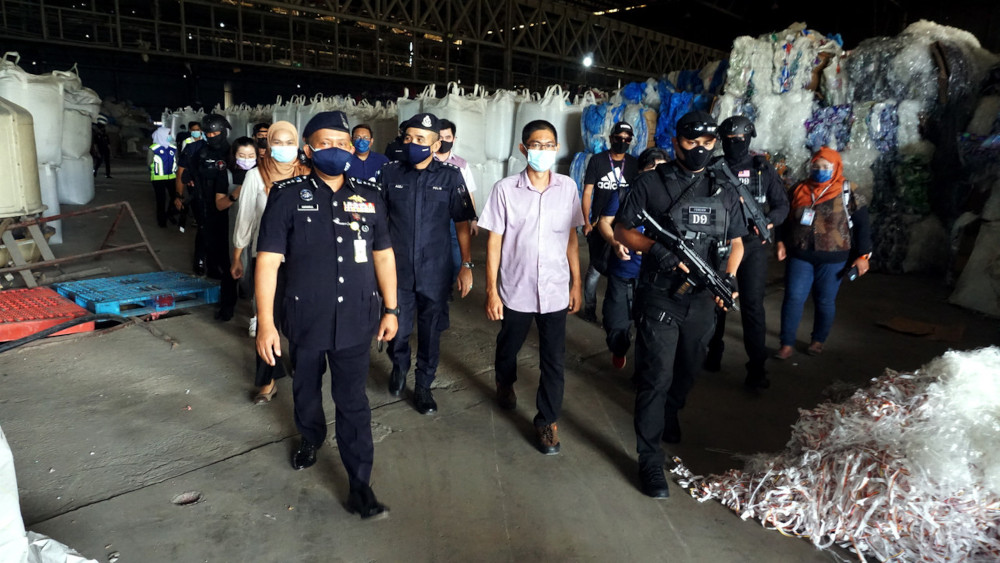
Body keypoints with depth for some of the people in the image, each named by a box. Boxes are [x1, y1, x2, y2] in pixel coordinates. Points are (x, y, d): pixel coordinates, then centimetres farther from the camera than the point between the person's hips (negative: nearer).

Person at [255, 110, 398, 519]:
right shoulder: (288, 196, -7)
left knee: (353, 402, 4)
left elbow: (383, 255, 8)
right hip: (305, 319, 0)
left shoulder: (368, 196, 1)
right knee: (306, 389, 22)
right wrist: (265, 323, -14)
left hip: (355, 320, 0)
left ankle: (360, 484, 15)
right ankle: (310, 438, 51)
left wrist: (390, 309, 6)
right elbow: (267, 260, -9)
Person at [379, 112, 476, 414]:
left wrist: (467, 265, -2)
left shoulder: (450, 177, -3)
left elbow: (462, 223, 1)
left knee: (431, 333, 9)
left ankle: (423, 386, 31)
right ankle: (399, 367, 42)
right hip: (397, 270, 1)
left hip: (435, 273, 0)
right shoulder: (390, 173, -1)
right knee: (397, 331, 9)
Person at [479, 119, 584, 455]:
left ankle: (547, 421, 24)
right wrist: (492, 291, -7)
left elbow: (572, 238, 5)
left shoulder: (567, 187, -3)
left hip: (555, 290, 1)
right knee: (508, 347, 22)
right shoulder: (505, 189, -10)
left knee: (554, 360, 5)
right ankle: (505, 383, 54)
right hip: (515, 289, -1)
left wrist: (577, 283, 5)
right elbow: (494, 242, -6)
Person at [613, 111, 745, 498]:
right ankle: (650, 460, 8)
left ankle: (668, 419, 49)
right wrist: (656, 250, -20)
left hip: (702, 301, 5)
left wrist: (729, 277, -5)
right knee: (655, 377, -3)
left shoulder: (724, 190, 8)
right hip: (659, 297, -5)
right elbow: (621, 231, -4)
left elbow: (735, 242, 14)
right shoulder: (652, 184, -5)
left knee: (687, 372, 21)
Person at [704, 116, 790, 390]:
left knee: (753, 304, -6)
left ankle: (756, 368, -1)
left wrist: (769, 222, -14)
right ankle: (714, 352, 31)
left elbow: (782, 204, 5)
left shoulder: (763, 169, 3)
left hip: (753, 245, -1)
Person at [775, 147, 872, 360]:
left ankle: (818, 341, 28)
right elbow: (787, 219, 13)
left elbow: (862, 225, -2)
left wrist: (862, 255, -5)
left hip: (832, 259, -2)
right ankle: (787, 344, 5)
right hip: (799, 256, 2)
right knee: (793, 298, -3)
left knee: (825, 301, 8)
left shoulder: (848, 193, -4)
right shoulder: (799, 190, 4)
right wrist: (782, 242, 1)